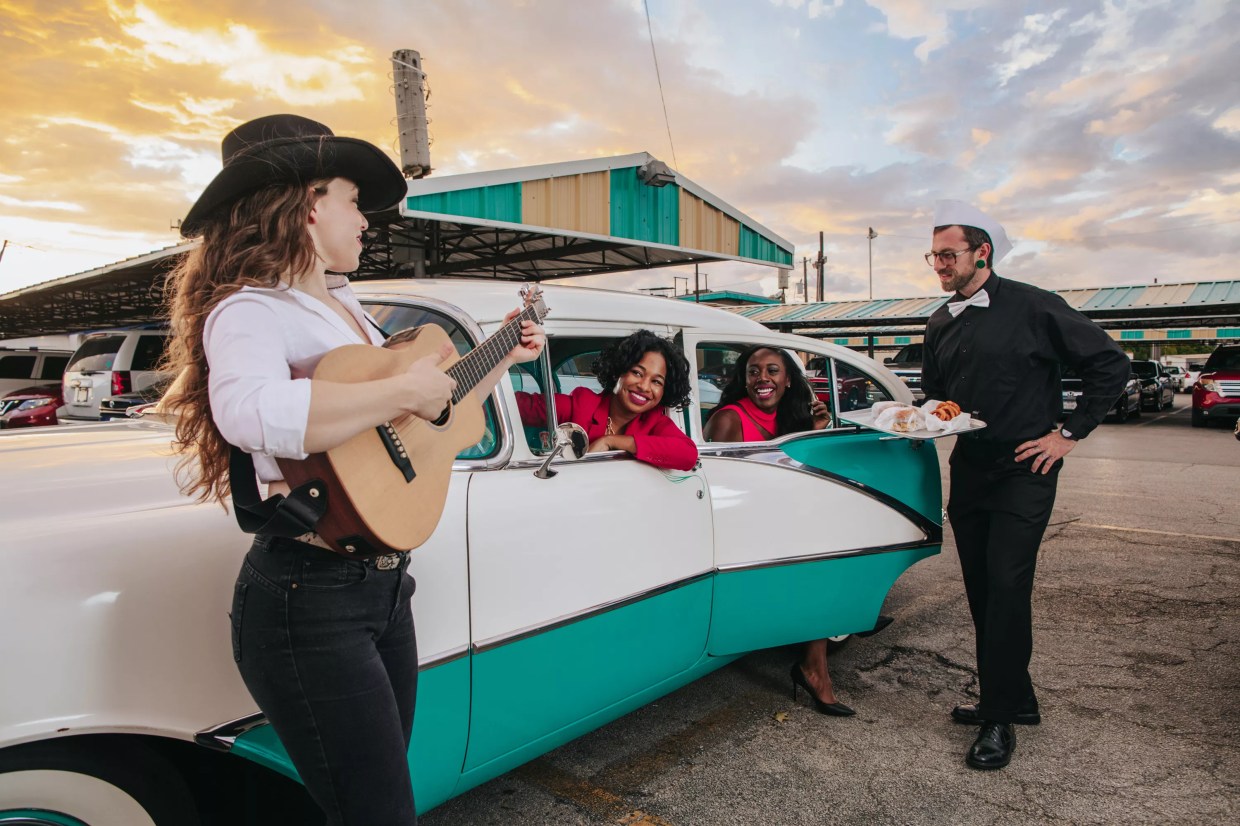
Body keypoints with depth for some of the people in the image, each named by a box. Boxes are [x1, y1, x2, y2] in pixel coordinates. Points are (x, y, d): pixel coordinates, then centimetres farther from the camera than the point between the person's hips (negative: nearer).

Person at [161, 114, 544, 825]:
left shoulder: (345, 302, 15)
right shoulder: (249, 309, -13)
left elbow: (433, 414, 24)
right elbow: (250, 412, -37)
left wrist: (506, 358, 24)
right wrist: (403, 391, -28)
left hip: (384, 584, 9)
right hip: (309, 598, -8)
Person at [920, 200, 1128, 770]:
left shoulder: (1032, 307, -9)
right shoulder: (940, 324, 10)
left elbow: (1109, 364, -5)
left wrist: (1069, 432, -8)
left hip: (1023, 472, -6)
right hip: (968, 471, 6)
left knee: (1007, 588, -8)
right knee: (981, 591, 10)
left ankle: (999, 719, 6)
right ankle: (1016, 700, 27)